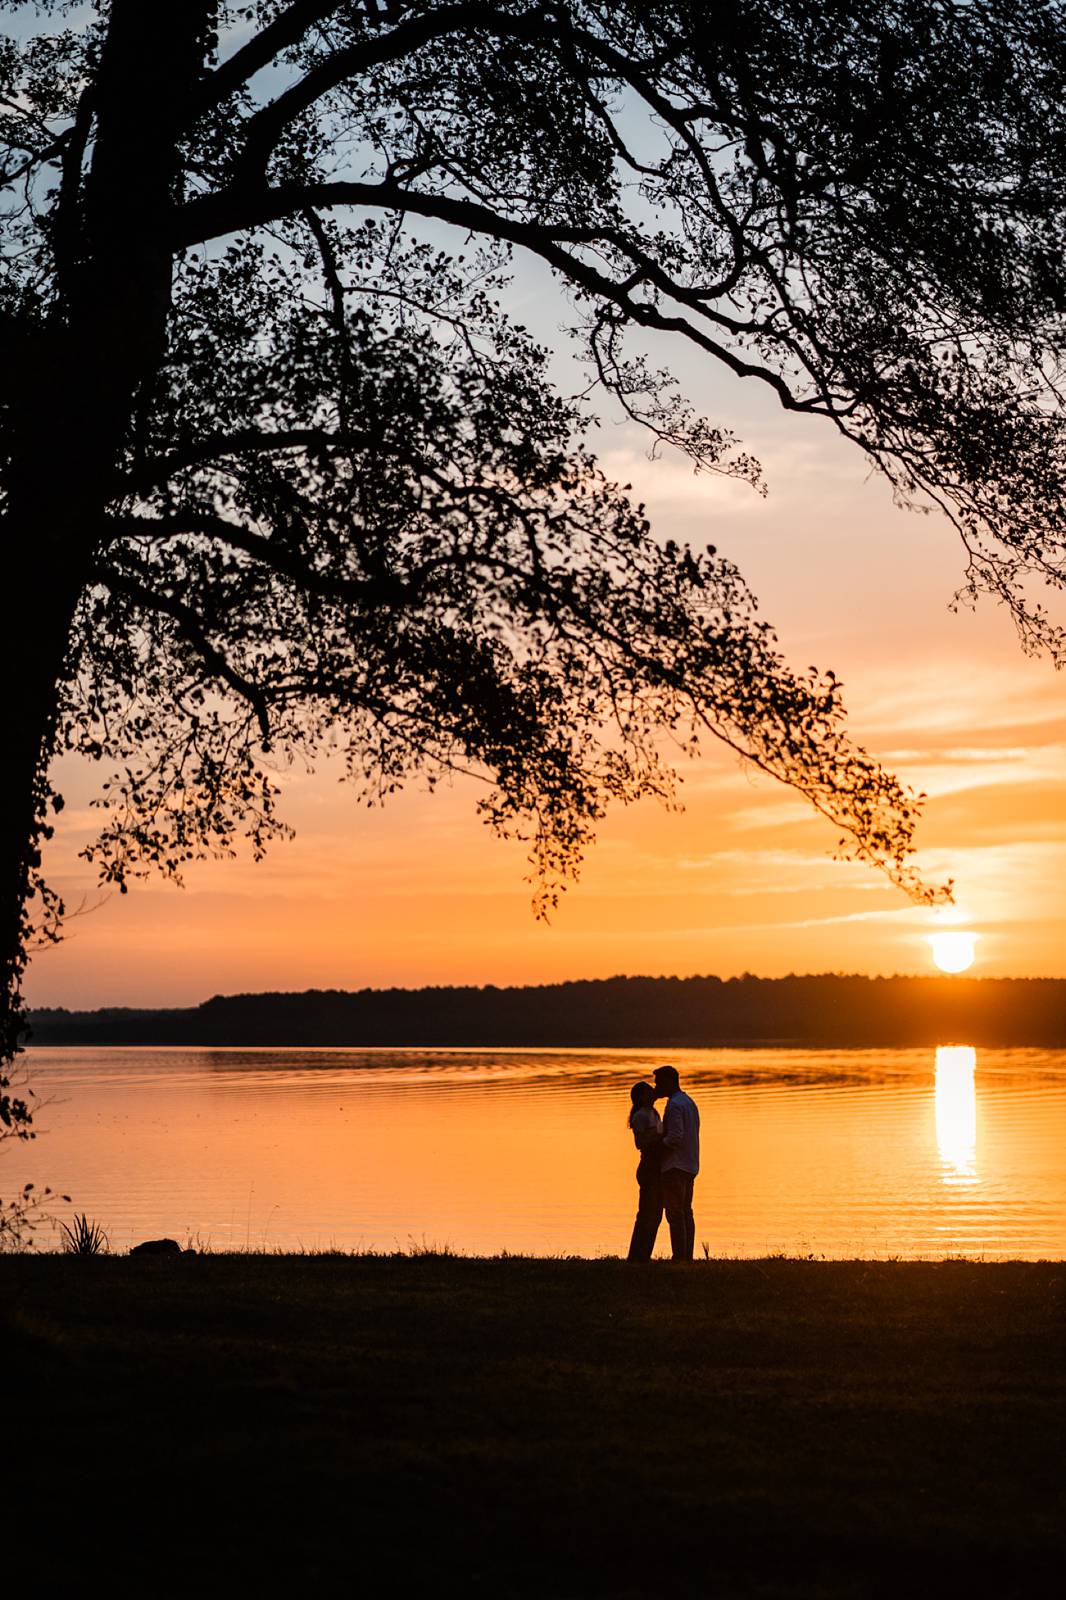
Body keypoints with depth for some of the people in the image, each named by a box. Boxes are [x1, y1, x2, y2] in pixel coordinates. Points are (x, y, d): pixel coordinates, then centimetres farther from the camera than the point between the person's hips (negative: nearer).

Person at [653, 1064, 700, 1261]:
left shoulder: (674, 1105, -15)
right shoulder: (689, 1102, 16)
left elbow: (675, 1137, -23)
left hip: (675, 1166, -10)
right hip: (690, 1166, 10)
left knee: (675, 1214, -8)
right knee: (686, 1212, 10)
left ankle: (679, 1257, -10)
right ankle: (687, 1257, 10)